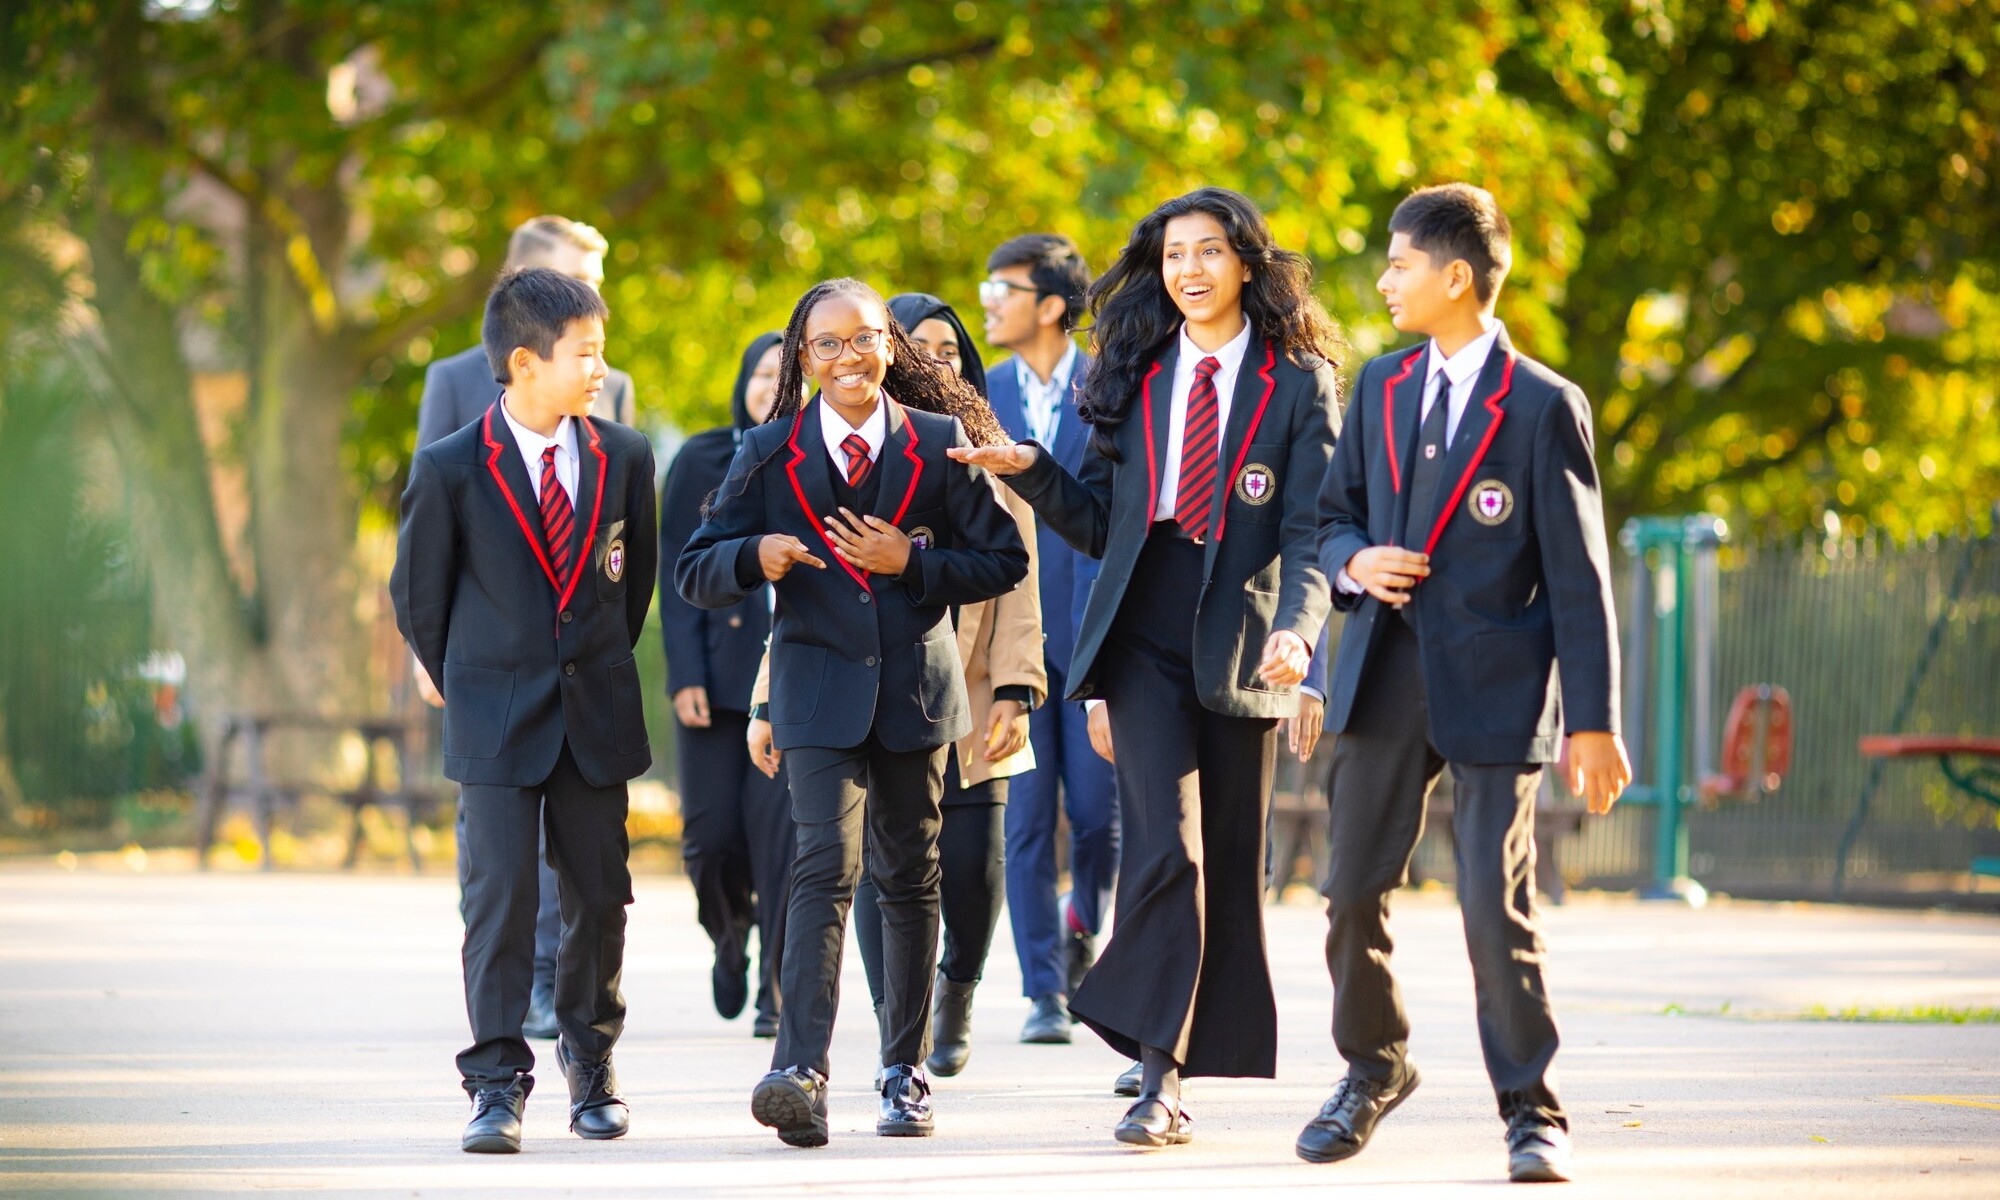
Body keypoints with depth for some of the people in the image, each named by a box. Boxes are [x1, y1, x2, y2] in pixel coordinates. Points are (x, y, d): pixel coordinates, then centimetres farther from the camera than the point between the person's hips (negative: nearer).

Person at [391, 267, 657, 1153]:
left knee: (598, 895, 8)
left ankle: (590, 1063, 25)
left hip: (596, 713, 3)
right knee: (498, 897, -7)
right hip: (494, 722, -3)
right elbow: (418, 591, 4)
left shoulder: (624, 458, 2)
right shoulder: (451, 470, -8)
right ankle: (497, 1082, -4)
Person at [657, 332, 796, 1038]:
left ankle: (779, 988, -2)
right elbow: (676, 575, 1)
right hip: (718, 672, 1)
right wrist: (685, 676, -8)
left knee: (780, 824, -11)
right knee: (712, 833, -2)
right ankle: (730, 933, 31)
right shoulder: (702, 462, 4)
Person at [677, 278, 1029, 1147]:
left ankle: (906, 1072, 21)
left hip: (915, 684, 2)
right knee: (825, 866, -16)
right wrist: (754, 556, -19)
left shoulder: (939, 442, 2)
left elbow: (1003, 561, 2)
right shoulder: (770, 455, 2)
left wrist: (911, 562, -13)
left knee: (908, 875, 10)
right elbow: (697, 575, 2)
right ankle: (800, 1073, -26)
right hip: (819, 689, -2)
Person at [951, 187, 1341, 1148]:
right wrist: (1029, 471, -2)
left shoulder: (1298, 384, 2)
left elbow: (1310, 531, -6)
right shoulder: (1137, 378, 11)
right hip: (1145, 642, 1)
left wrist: (1294, 629, -23)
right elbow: (1101, 525, 13)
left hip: (1239, 641, -1)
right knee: (1166, 849, -13)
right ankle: (1159, 1076, -13)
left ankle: (1191, 1065, 14)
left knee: (1229, 862, 5)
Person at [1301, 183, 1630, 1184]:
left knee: (1496, 905, -7)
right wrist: (1354, 561, -5)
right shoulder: (1381, 386, 11)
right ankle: (1372, 1069, 29)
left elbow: (1578, 576, -7)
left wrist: (1593, 722, -11)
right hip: (1385, 678, 5)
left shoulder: (1543, 407, -7)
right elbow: (1332, 513, 21)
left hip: (1493, 686, -5)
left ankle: (1532, 1112, 3)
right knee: (1351, 890, 7)